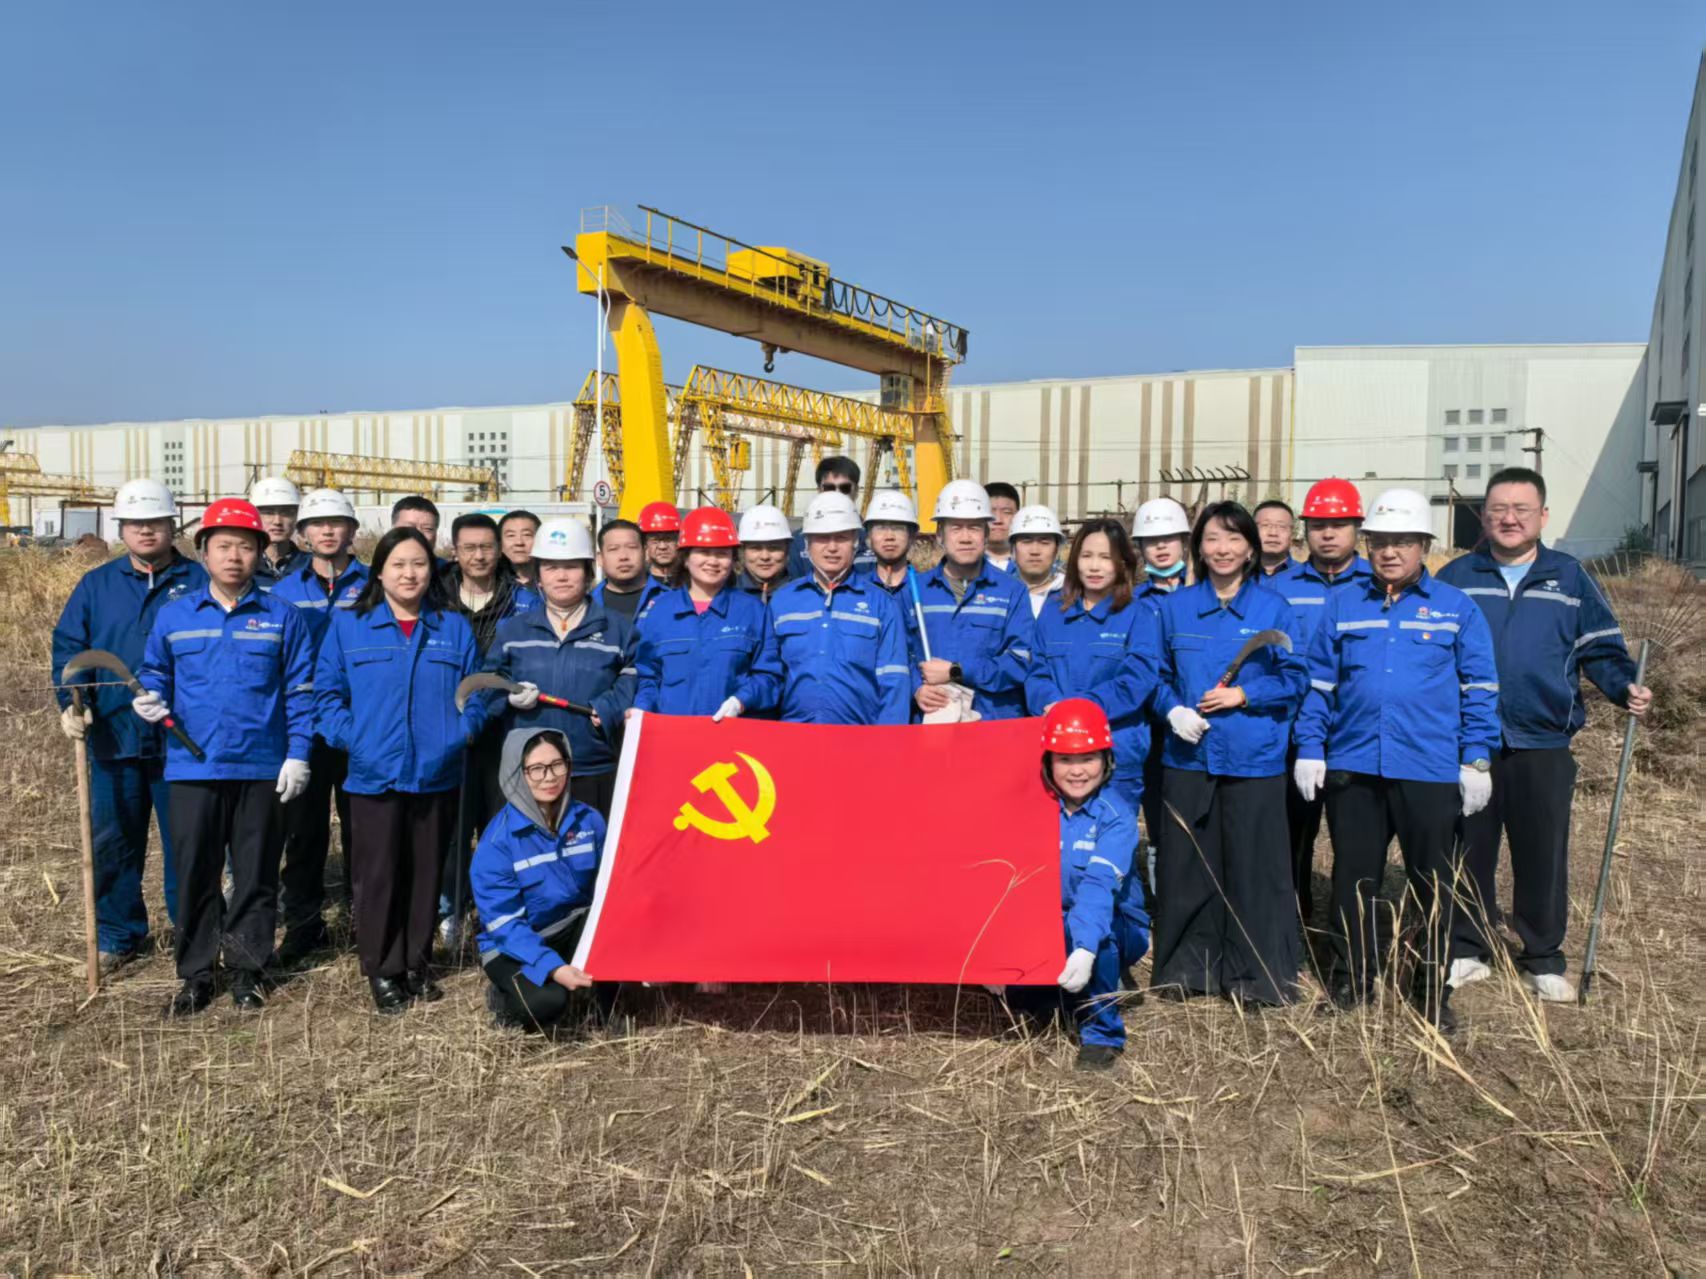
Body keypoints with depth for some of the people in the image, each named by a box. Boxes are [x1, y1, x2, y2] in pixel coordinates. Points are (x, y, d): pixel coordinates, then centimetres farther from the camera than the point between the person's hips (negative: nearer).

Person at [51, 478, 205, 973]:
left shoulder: (198, 583, 0)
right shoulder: (96, 585, 8)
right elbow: (68, 648, 5)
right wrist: (71, 702, -10)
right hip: (114, 738, 3)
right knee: (112, 842, 10)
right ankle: (118, 936, 25)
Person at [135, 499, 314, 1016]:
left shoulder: (282, 617, 1)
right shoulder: (173, 615, 6)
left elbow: (299, 692, 1)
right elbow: (155, 673, 15)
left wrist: (298, 754, -5)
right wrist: (150, 697, -8)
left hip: (263, 769, -1)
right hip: (192, 767, 1)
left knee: (256, 875, 8)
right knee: (194, 874, 8)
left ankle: (247, 969, 22)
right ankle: (195, 975, 21)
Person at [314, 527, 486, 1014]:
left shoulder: (454, 628, 9)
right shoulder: (348, 626, 4)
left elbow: (475, 690, 9)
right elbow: (328, 691, 4)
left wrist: (464, 730, -6)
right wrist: (347, 736, -8)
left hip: (436, 774, 2)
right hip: (374, 774, -2)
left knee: (426, 873, 11)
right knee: (378, 875, 2)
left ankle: (417, 965, 25)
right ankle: (383, 971, 16)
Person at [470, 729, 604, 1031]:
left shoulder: (589, 819, -7)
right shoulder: (498, 839, -19)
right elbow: (503, 923, -20)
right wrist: (552, 967, -33)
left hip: (574, 929, 3)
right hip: (513, 943, -3)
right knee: (546, 1002, -32)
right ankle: (505, 997, 4)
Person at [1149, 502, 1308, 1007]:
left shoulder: (1273, 608, 2)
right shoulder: (1175, 607, 7)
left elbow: (1294, 678, 1)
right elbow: (1158, 675, 10)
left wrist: (1244, 694, -14)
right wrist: (1173, 710, -9)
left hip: (1254, 757, -2)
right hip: (1189, 755, 2)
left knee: (1254, 866, 2)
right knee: (1186, 865, 6)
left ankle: (1258, 975, 16)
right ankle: (1188, 966, 20)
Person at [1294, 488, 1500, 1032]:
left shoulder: (1457, 609, 3)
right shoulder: (1342, 607, 7)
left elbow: (1479, 689, 3)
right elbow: (1318, 684, 8)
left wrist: (1477, 759, -3)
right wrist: (1310, 748, 2)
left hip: (1431, 771, -1)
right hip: (1352, 769, 2)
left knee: (1435, 885, 8)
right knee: (1353, 879, 12)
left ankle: (1433, 992, 22)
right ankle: (1353, 978, 28)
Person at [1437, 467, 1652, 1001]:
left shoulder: (1570, 577, 5)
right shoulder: (1456, 577, 5)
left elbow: (1600, 648, 7)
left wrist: (1626, 687, -10)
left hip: (1543, 746, 0)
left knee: (1543, 855, 7)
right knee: (1468, 853, 8)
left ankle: (1543, 959, 23)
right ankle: (1467, 951, 23)